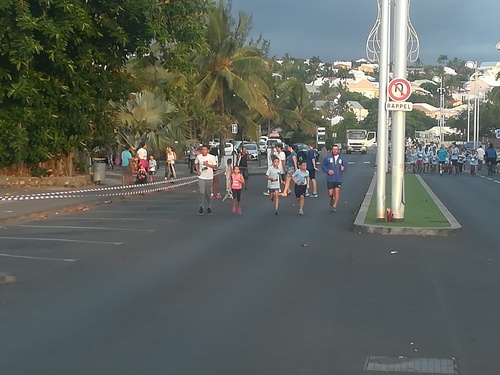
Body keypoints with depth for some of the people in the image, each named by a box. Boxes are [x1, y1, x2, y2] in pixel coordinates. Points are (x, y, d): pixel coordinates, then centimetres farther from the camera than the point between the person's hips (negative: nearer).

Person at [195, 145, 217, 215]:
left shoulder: (211, 157, -8)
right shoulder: (198, 157, -1)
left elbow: (215, 167, -3)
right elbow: (196, 164, 18)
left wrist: (208, 165, -19)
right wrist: (197, 171, 3)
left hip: (209, 178, -1)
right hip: (201, 177, 1)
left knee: (208, 193, 8)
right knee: (202, 192, -12)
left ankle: (209, 207, 23)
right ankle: (201, 207, -2)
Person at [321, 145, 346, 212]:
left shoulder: (341, 159, 5)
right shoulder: (327, 158, -1)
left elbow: (344, 166, 14)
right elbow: (323, 166, 4)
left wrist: (343, 168, -10)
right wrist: (327, 171, -12)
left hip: (338, 179, 1)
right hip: (330, 179, -1)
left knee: (337, 192, -6)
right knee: (330, 193, 1)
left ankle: (334, 206, 4)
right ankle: (332, 198, 36)